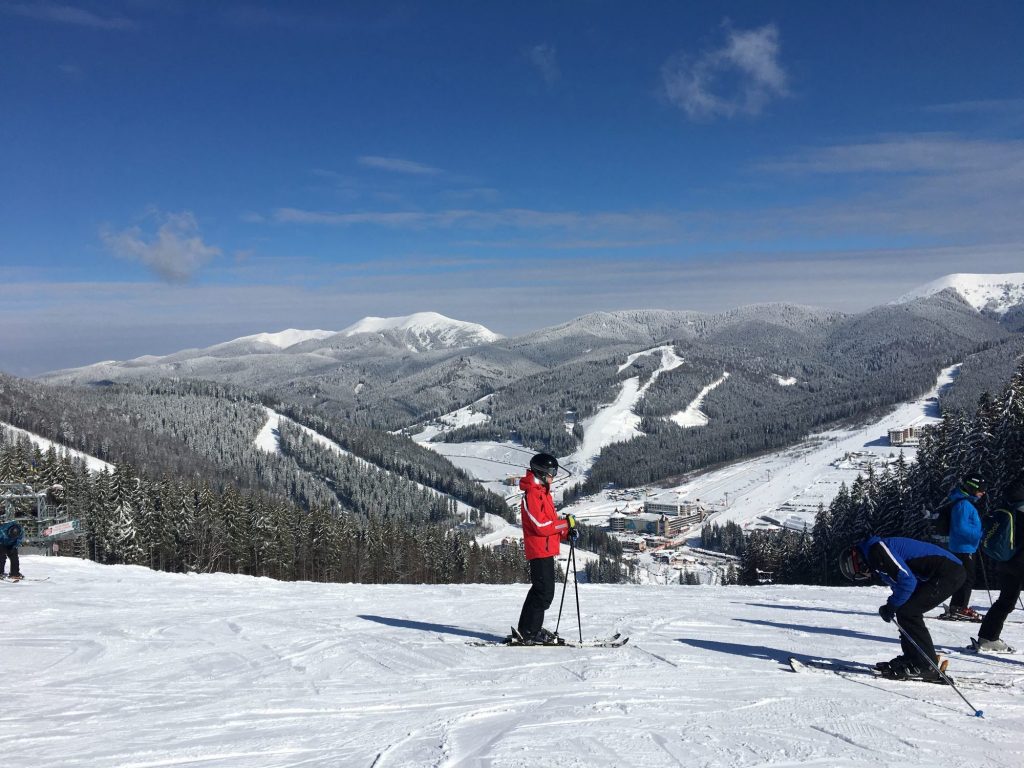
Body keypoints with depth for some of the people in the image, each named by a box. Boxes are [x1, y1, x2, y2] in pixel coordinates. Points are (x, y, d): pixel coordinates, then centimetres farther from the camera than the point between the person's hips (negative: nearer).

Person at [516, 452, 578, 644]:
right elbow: (541, 526, -22)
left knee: (540, 590, 16)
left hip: (545, 550, 11)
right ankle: (531, 632, -1)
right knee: (544, 592, -8)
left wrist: (566, 533, 6)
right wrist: (566, 523, -13)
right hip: (540, 550, -11)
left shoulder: (542, 492, 18)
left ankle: (526, 628, 24)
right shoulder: (532, 494, -15)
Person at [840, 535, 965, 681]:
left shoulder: (876, 550, -13)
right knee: (906, 610, 14)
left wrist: (891, 606, -9)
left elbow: (906, 580, -20)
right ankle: (911, 659, 20)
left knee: (907, 611, -11)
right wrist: (890, 606, 10)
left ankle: (927, 668, -7)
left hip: (949, 572, -11)